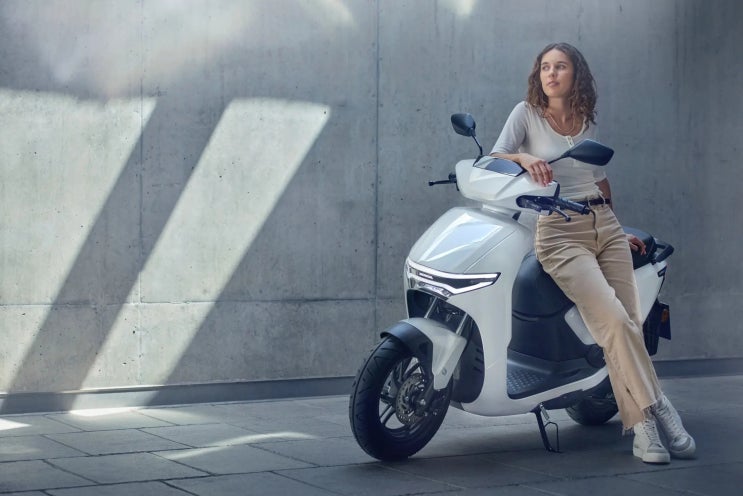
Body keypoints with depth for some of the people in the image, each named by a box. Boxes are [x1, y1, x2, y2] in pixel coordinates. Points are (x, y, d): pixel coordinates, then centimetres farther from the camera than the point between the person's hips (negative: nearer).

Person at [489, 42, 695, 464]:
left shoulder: (589, 119, 17)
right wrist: (523, 158, -25)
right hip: (559, 232, -5)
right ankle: (657, 408, -14)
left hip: (605, 227, 5)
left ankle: (639, 426, -2)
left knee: (631, 325, -6)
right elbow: (494, 159, -4)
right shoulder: (527, 114, 5)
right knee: (614, 321, -21)